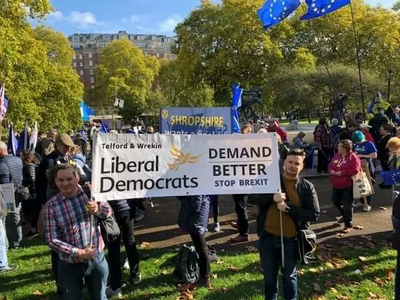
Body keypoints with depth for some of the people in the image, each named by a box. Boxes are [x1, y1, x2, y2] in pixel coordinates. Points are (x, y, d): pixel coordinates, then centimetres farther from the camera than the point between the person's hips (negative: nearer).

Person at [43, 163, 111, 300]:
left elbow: (109, 211, 4)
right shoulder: (51, 206, -11)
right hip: (69, 265, -1)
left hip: (97, 259, 1)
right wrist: (77, 253, -19)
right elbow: (51, 239, -12)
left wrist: (98, 208, -19)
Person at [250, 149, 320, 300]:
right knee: (269, 275, 19)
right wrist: (272, 197, -22)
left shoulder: (307, 187, -4)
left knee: (289, 276, 19)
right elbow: (252, 197, -4)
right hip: (268, 238, 1)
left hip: (290, 240, -1)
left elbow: (314, 214, -9)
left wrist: (288, 208, -21)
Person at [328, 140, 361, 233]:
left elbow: (355, 170, -23)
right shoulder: (337, 156, 9)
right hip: (336, 185, 8)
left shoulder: (353, 157, -13)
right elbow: (330, 166, 11)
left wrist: (341, 173, -23)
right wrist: (332, 171, -12)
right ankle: (345, 216, 42)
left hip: (348, 186, -8)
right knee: (336, 201, 18)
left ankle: (348, 225, 10)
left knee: (347, 205, -2)